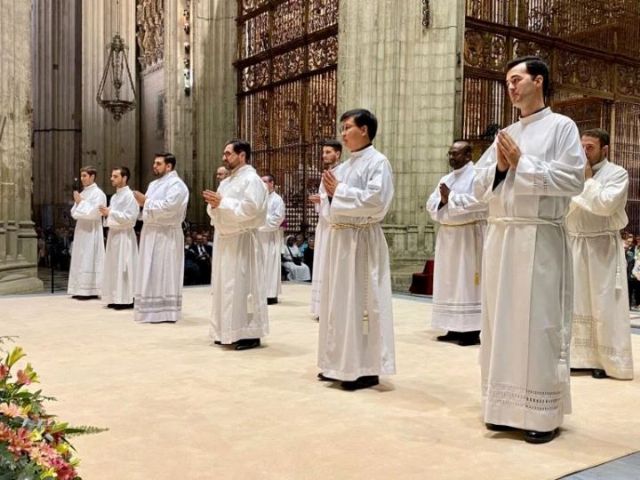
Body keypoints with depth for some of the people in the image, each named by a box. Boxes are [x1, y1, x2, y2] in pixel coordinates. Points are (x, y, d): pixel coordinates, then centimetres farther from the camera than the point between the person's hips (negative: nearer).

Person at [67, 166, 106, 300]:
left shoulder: (97, 193, -9)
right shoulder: (82, 193, 16)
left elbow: (93, 213, -19)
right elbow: (74, 213, 18)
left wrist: (80, 202, -12)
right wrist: (77, 203, -1)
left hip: (91, 231, -9)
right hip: (81, 230, 9)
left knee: (89, 260, -9)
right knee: (80, 260, 8)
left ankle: (90, 291, -6)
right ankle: (81, 290, 12)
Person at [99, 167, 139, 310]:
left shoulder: (130, 196, -11)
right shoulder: (114, 197, 16)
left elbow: (130, 217, -19)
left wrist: (110, 213, -18)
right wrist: (106, 214, 1)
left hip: (124, 235, -9)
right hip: (113, 233, 9)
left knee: (123, 267, -7)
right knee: (114, 267, 9)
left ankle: (126, 299, -3)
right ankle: (115, 299, 14)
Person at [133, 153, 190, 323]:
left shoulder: (176, 184, -10)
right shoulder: (154, 184, 19)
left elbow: (167, 207, -23)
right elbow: (151, 206, 20)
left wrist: (146, 201, -16)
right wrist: (142, 201, -1)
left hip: (166, 234, -9)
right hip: (151, 232, 9)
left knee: (164, 273, -6)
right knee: (151, 273, 10)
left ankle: (166, 312, -2)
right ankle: (151, 309, 16)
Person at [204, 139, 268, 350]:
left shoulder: (251, 179, -9)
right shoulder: (227, 181, 18)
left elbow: (250, 209, -23)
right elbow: (216, 211, 19)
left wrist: (223, 202, -17)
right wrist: (213, 204, -3)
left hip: (241, 240, -9)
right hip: (224, 239, 9)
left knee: (242, 285, -7)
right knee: (225, 286, 11)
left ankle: (250, 334, 0)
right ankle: (228, 332, 18)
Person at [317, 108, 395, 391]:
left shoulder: (378, 162, -6)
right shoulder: (342, 167, 17)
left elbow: (376, 201, -20)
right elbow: (327, 207, 18)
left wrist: (339, 191, -12)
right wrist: (329, 192, -4)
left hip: (362, 241, -8)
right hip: (338, 239, 8)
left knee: (360, 302, -5)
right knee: (338, 301, 11)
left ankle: (366, 369, 3)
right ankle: (340, 364, 21)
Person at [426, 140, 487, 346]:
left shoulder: (477, 175, -5)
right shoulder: (445, 179, 17)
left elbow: (480, 201, -20)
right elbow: (431, 204, 10)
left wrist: (451, 197, -14)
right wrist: (442, 200, -11)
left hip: (468, 235, -7)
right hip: (447, 235, 8)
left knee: (468, 281, -7)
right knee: (448, 282, 7)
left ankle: (472, 330, -3)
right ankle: (454, 328, 13)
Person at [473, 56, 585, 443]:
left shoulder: (562, 126, 2)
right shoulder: (505, 134, 18)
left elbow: (573, 179, -11)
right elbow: (480, 187, 15)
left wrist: (522, 163, -9)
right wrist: (499, 167, -5)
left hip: (540, 239, -6)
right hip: (501, 238, 6)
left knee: (539, 324, -3)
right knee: (502, 321, 7)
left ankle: (543, 415, 6)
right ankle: (507, 407, 17)